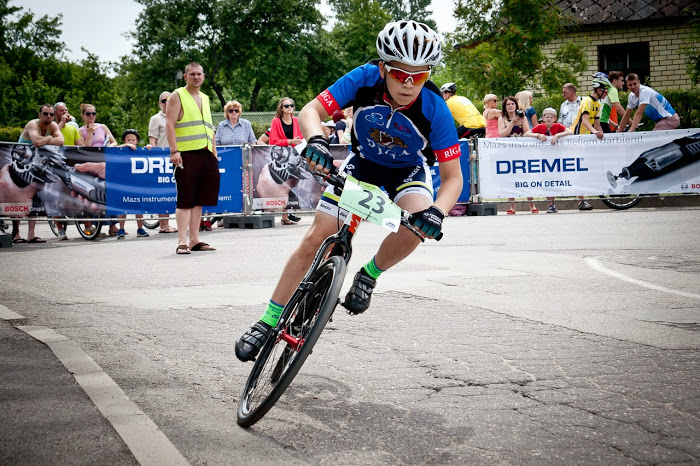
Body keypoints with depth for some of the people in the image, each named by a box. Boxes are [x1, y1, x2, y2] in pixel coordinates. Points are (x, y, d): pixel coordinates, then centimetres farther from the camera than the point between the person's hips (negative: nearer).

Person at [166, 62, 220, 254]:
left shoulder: (204, 98, 22)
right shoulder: (177, 96, 2)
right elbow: (170, 124, -7)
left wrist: (214, 154, 18)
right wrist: (174, 151, -17)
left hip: (206, 154, 6)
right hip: (186, 154, -6)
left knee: (198, 200, 8)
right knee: (185, 200, -8)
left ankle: (194, 240, 12)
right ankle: (182, 242, -9)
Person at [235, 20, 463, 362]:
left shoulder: (435, 109, -31)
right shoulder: (365, 79, -28)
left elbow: (453, 177, -26)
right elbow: (311, 111, -27)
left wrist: (438, 211, -46)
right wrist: (316, 140, -49)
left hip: (408, 170, -1)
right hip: (363, 161, 1)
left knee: (417, 224, -34)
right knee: (315, 239, -7)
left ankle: (369, 275, -5)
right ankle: (268, 321, 6)